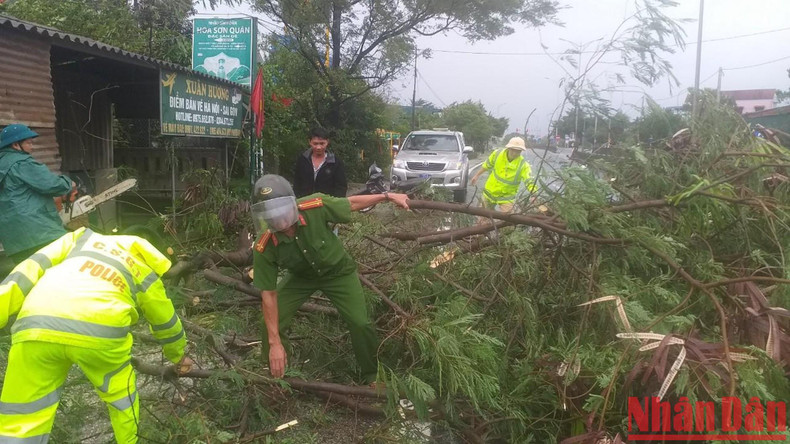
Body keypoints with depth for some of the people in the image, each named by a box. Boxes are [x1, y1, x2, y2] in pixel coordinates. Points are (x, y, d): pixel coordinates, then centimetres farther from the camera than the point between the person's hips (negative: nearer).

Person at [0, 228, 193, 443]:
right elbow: (165, 321, 41)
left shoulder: (84, 237, 33)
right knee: (120, 392, 28)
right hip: (99, 330, -1)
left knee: (19, 424, 11)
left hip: (34, 327, 1)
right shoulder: (145, 273, 29)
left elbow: (32, 267, 19)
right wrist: (179, 356, 57)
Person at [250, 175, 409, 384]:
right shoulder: (264, 248, -32)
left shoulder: (315, 207, -36)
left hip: (337, 272, -1)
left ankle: (372, 376, 19)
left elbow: (351, 203, -16)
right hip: (301, 277, 1)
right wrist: (275, 343, -26)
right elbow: (269, 294, -24)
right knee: (271, 325, -7)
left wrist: (388, 196, -9)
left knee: (360, 323, -8)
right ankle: (274, 376, 22)